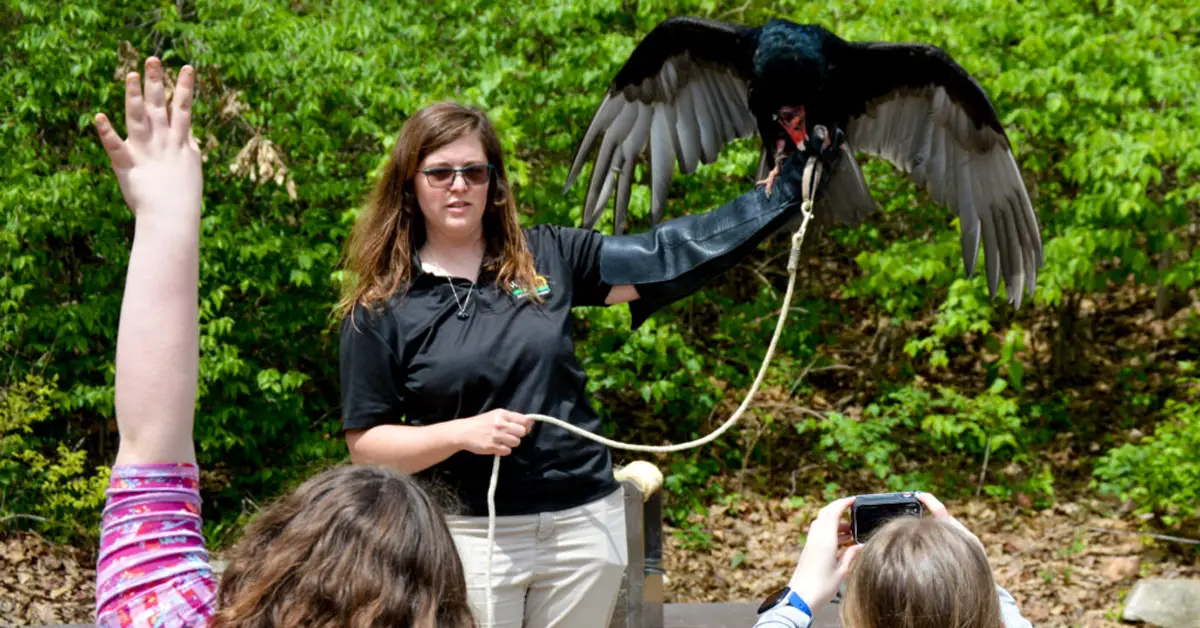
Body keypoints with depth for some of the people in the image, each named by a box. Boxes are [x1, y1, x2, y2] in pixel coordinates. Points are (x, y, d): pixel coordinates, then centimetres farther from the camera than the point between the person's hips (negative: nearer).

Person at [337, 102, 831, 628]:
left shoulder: (547, 256, 4)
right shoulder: (380, 311, -2)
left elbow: (663, 258, 0)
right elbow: (365, 445, -2)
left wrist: (785, 191, -4)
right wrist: (462, 433, -17)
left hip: (584, 525, 3)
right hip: (467, 538, -2)